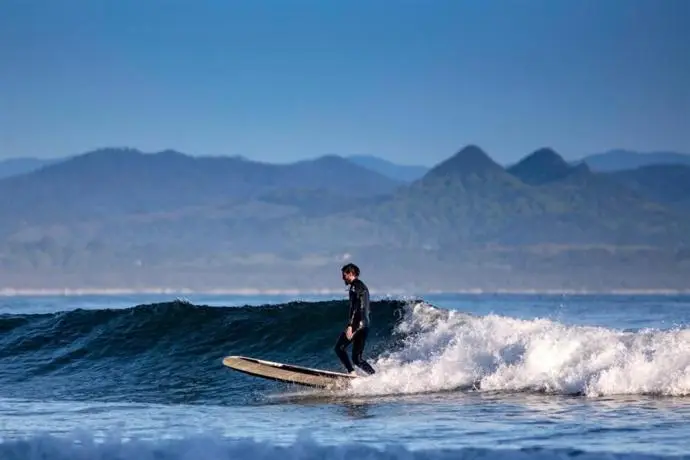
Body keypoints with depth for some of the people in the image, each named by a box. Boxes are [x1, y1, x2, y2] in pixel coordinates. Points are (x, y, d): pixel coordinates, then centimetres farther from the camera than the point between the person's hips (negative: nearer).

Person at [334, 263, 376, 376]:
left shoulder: (355, 286, -5)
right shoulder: (363, 287, 24)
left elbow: (355, 307, -17)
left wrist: (350, 326, -23)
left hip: (357, 323, -9)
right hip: (365, 325, 9)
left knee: (339, 348, -4)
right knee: (357, 358, 8)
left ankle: (351, 372, -17)